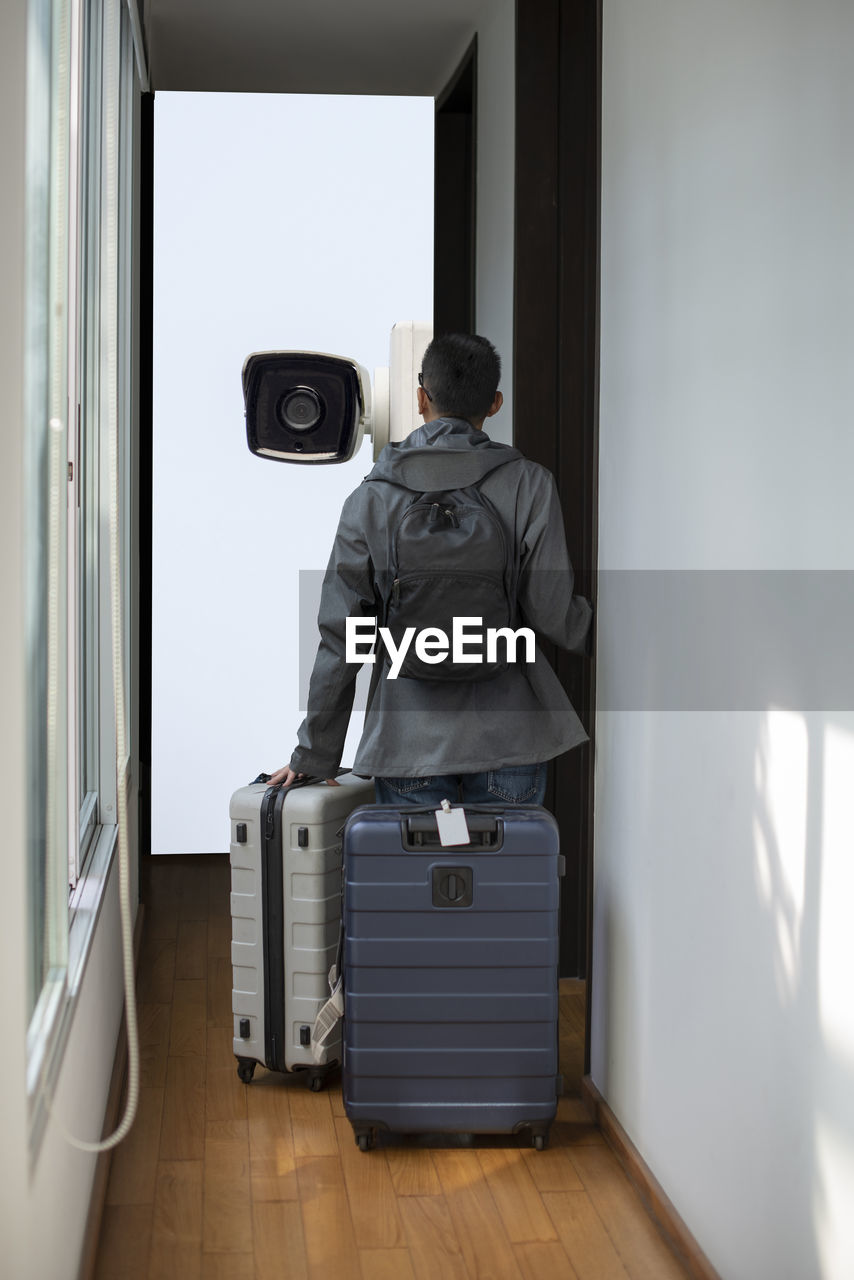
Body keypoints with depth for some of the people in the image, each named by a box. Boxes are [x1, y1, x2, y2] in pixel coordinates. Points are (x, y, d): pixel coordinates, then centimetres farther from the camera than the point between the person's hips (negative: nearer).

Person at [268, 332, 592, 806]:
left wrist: (315, 756, 10)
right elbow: (551, 612, -6)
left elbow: (339, 638, 1)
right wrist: (590, 625, 20)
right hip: (508, 741, 0)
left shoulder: (371, 498, -2)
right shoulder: (529, 484, -4)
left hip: (410, 744, 0)